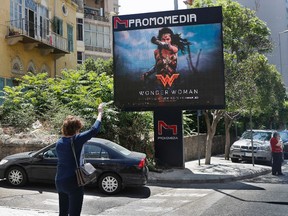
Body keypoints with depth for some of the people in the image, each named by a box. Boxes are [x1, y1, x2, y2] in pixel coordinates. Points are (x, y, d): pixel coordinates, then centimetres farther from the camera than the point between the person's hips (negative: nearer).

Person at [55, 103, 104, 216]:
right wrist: (100, 113, -1)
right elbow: (94, 130, -12)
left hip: (60, 181, 7)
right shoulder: (76, 140, -15)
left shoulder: (59, 142, 5)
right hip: (73, 182, -7)